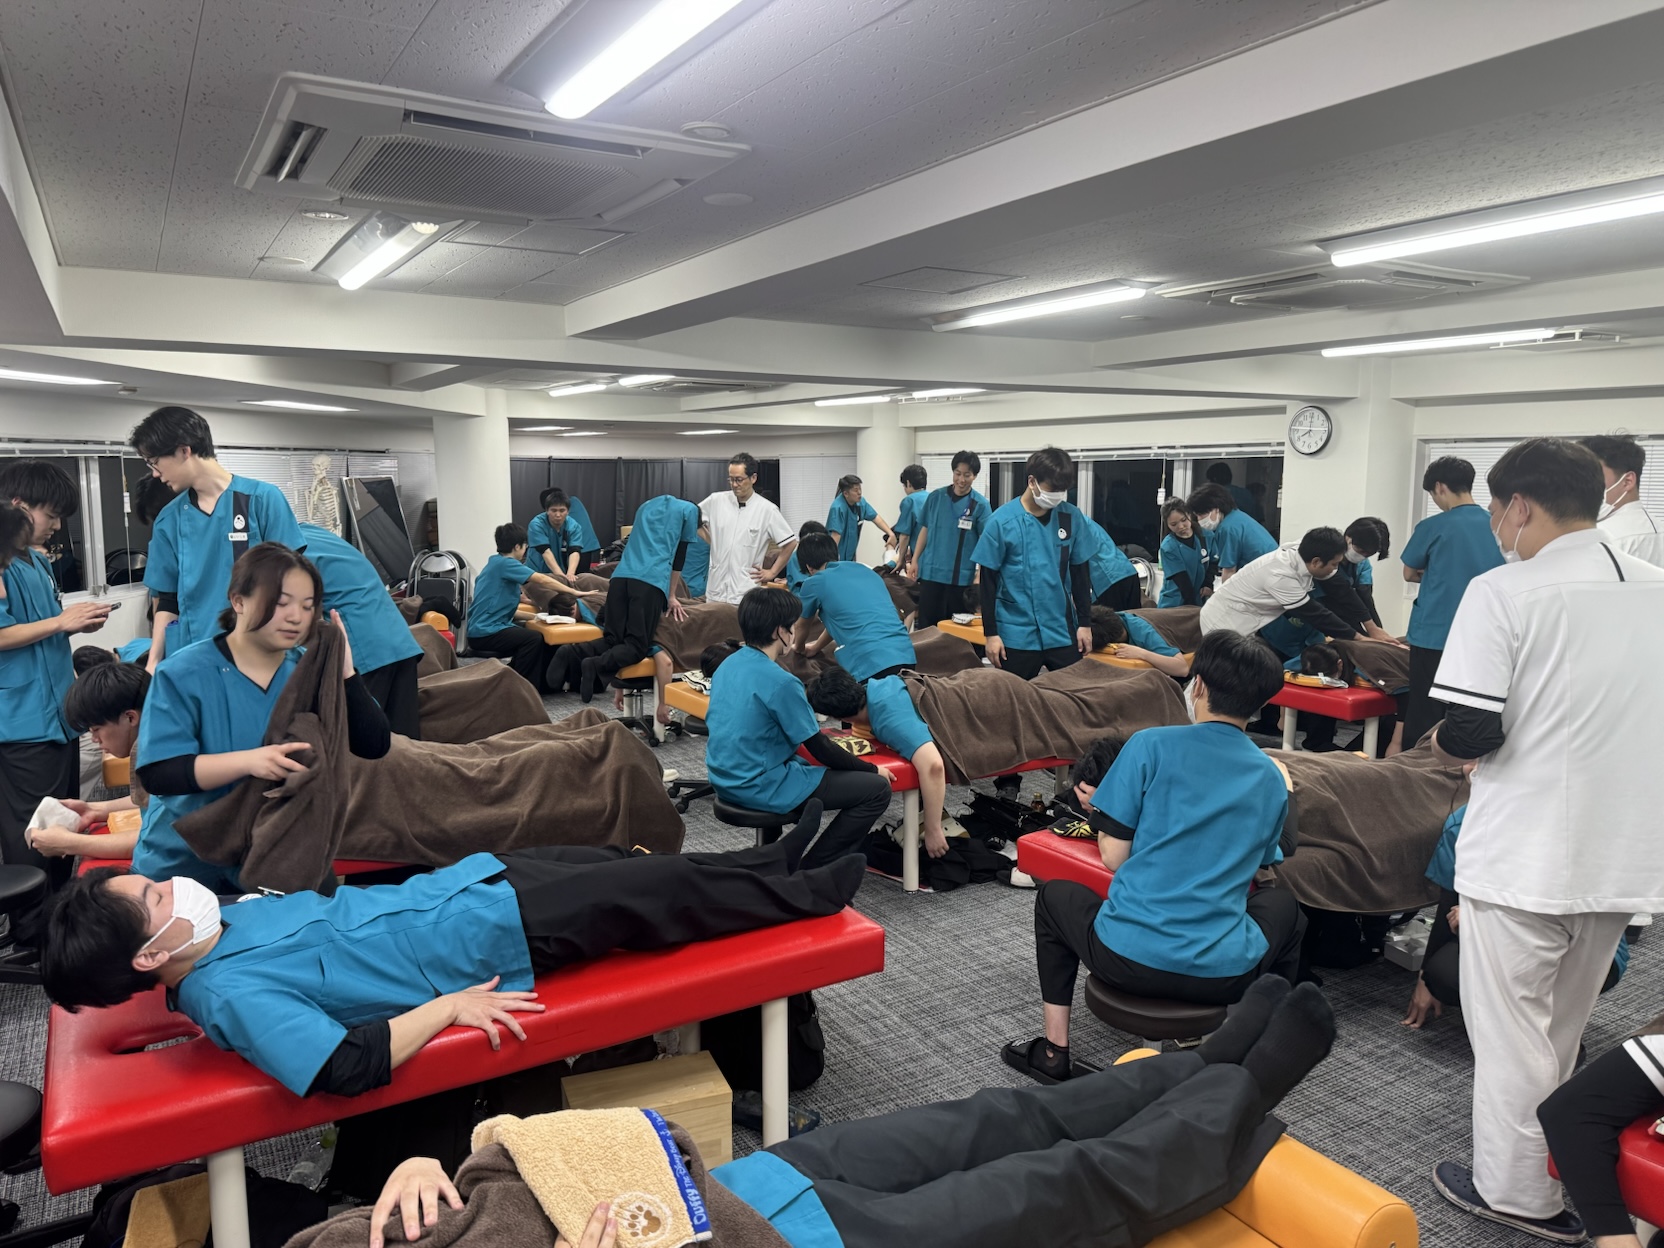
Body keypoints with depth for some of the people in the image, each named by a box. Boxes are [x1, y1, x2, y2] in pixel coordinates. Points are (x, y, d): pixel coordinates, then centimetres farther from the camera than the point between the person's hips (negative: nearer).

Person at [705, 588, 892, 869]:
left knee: (806, 763, 34)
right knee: (877, 789, -5)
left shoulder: (728, 664, 4)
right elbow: (820, 750, -15)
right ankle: (813, 869, 1)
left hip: (726, 779, 9)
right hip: (760, 788, -9)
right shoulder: (781, 682, -21)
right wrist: (872, 769, 0)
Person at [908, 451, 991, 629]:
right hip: (931, 571, 2)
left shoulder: (980, 504, -5)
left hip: (961, 575, -2)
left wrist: (980, 574, -15)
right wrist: (914, 560, 7)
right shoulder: (935, 497, 3)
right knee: (926, 623, 6)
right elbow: (925, 529, 11)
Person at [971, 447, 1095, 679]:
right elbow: (988, 582, -5)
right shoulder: (1002, 521, -9)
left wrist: (1085, 623, 6)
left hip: (1062, 631, 3)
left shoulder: (1072, 517, 0)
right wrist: (990, 633, -6)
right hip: (1017, 633, -2)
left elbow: (1081, 574, 8)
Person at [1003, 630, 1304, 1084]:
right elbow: (1252, 872, 14)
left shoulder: (1151, 746, -6)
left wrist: (1100, 812, 17)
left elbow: (1114, 856, -4)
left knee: (1054, 895, 29)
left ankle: (1053, 1051, 28)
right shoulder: (1272, 779, 6)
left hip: (1128, 960, -3)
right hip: (1223, 975, 3)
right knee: (1284, 905, 34)